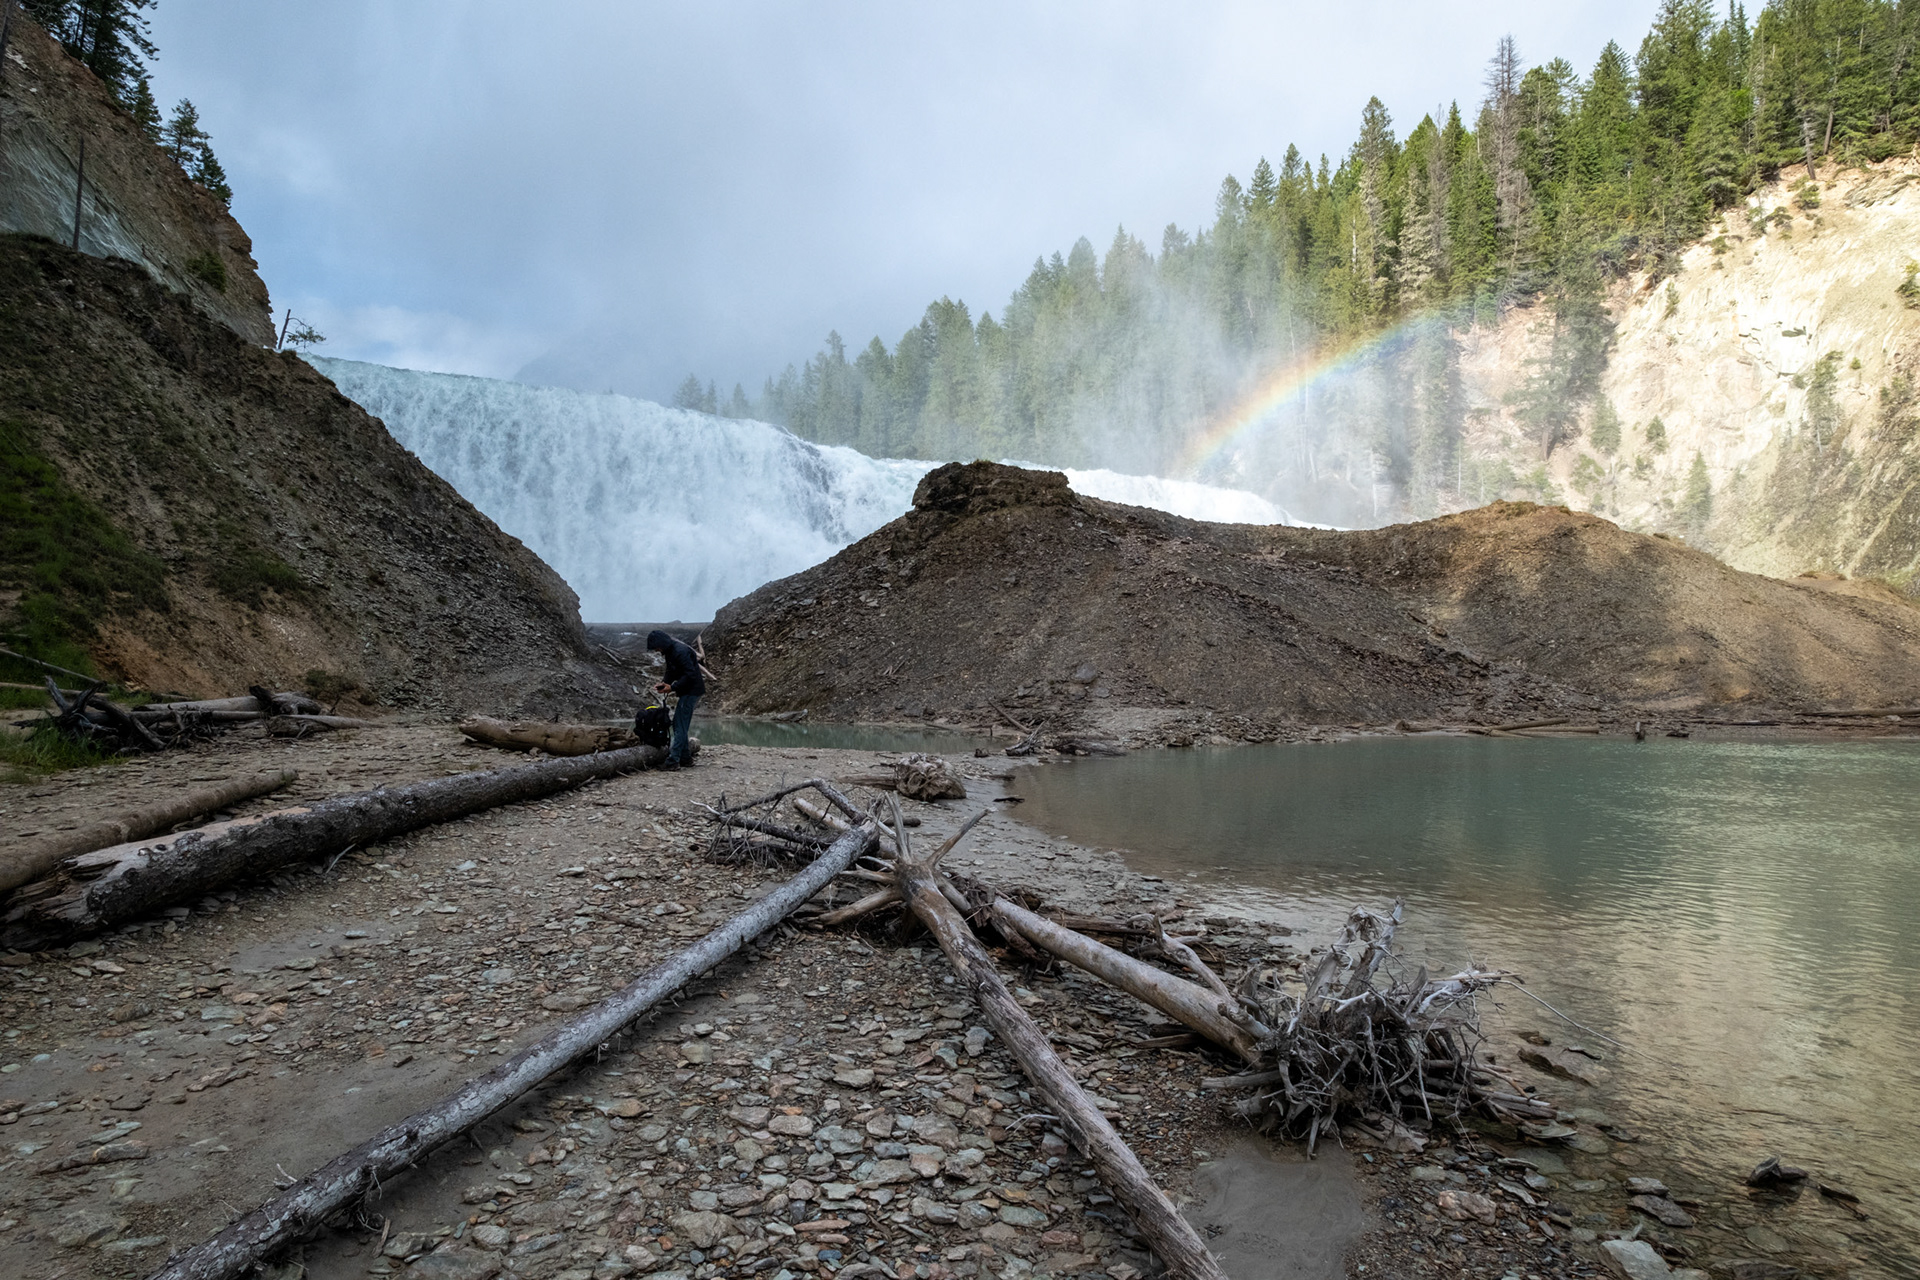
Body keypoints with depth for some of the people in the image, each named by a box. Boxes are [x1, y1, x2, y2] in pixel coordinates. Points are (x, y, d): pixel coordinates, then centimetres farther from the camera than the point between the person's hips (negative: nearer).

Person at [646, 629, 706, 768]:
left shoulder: (680, 651, -22)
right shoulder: (669, 652, 10)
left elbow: (690, 674, -25)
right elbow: (671, 672, 19)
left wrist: (672, 687, -22)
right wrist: (664, 683, -1)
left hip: (691, 690, -10)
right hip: (685, 691, 10)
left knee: (680, 726, -10)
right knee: (679, 725, 13)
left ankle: (673, 761, -10)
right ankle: (685, 758, 20)